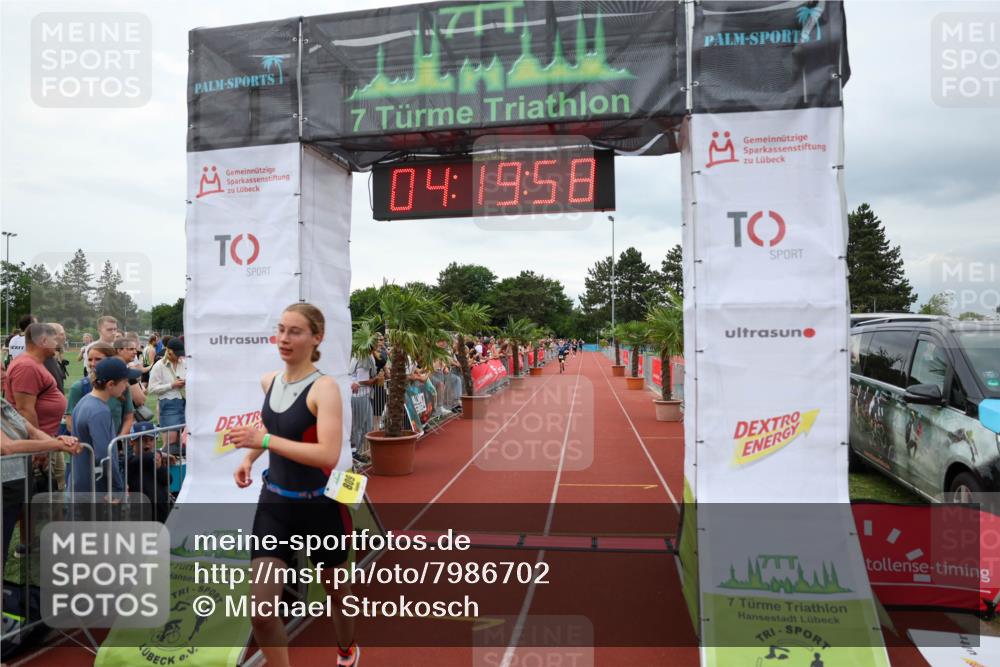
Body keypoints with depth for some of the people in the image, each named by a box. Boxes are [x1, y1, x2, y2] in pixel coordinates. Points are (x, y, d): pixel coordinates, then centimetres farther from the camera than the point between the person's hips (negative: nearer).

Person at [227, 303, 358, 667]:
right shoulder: (268, 381, -1)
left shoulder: (324, 387, -21)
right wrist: (249, 458, 8)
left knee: (335, 589, 20)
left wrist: (264, 440, -30)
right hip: (274, 502, 4)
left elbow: (329, 454, -34)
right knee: (260, 610, -6)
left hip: (319, 506, -4)